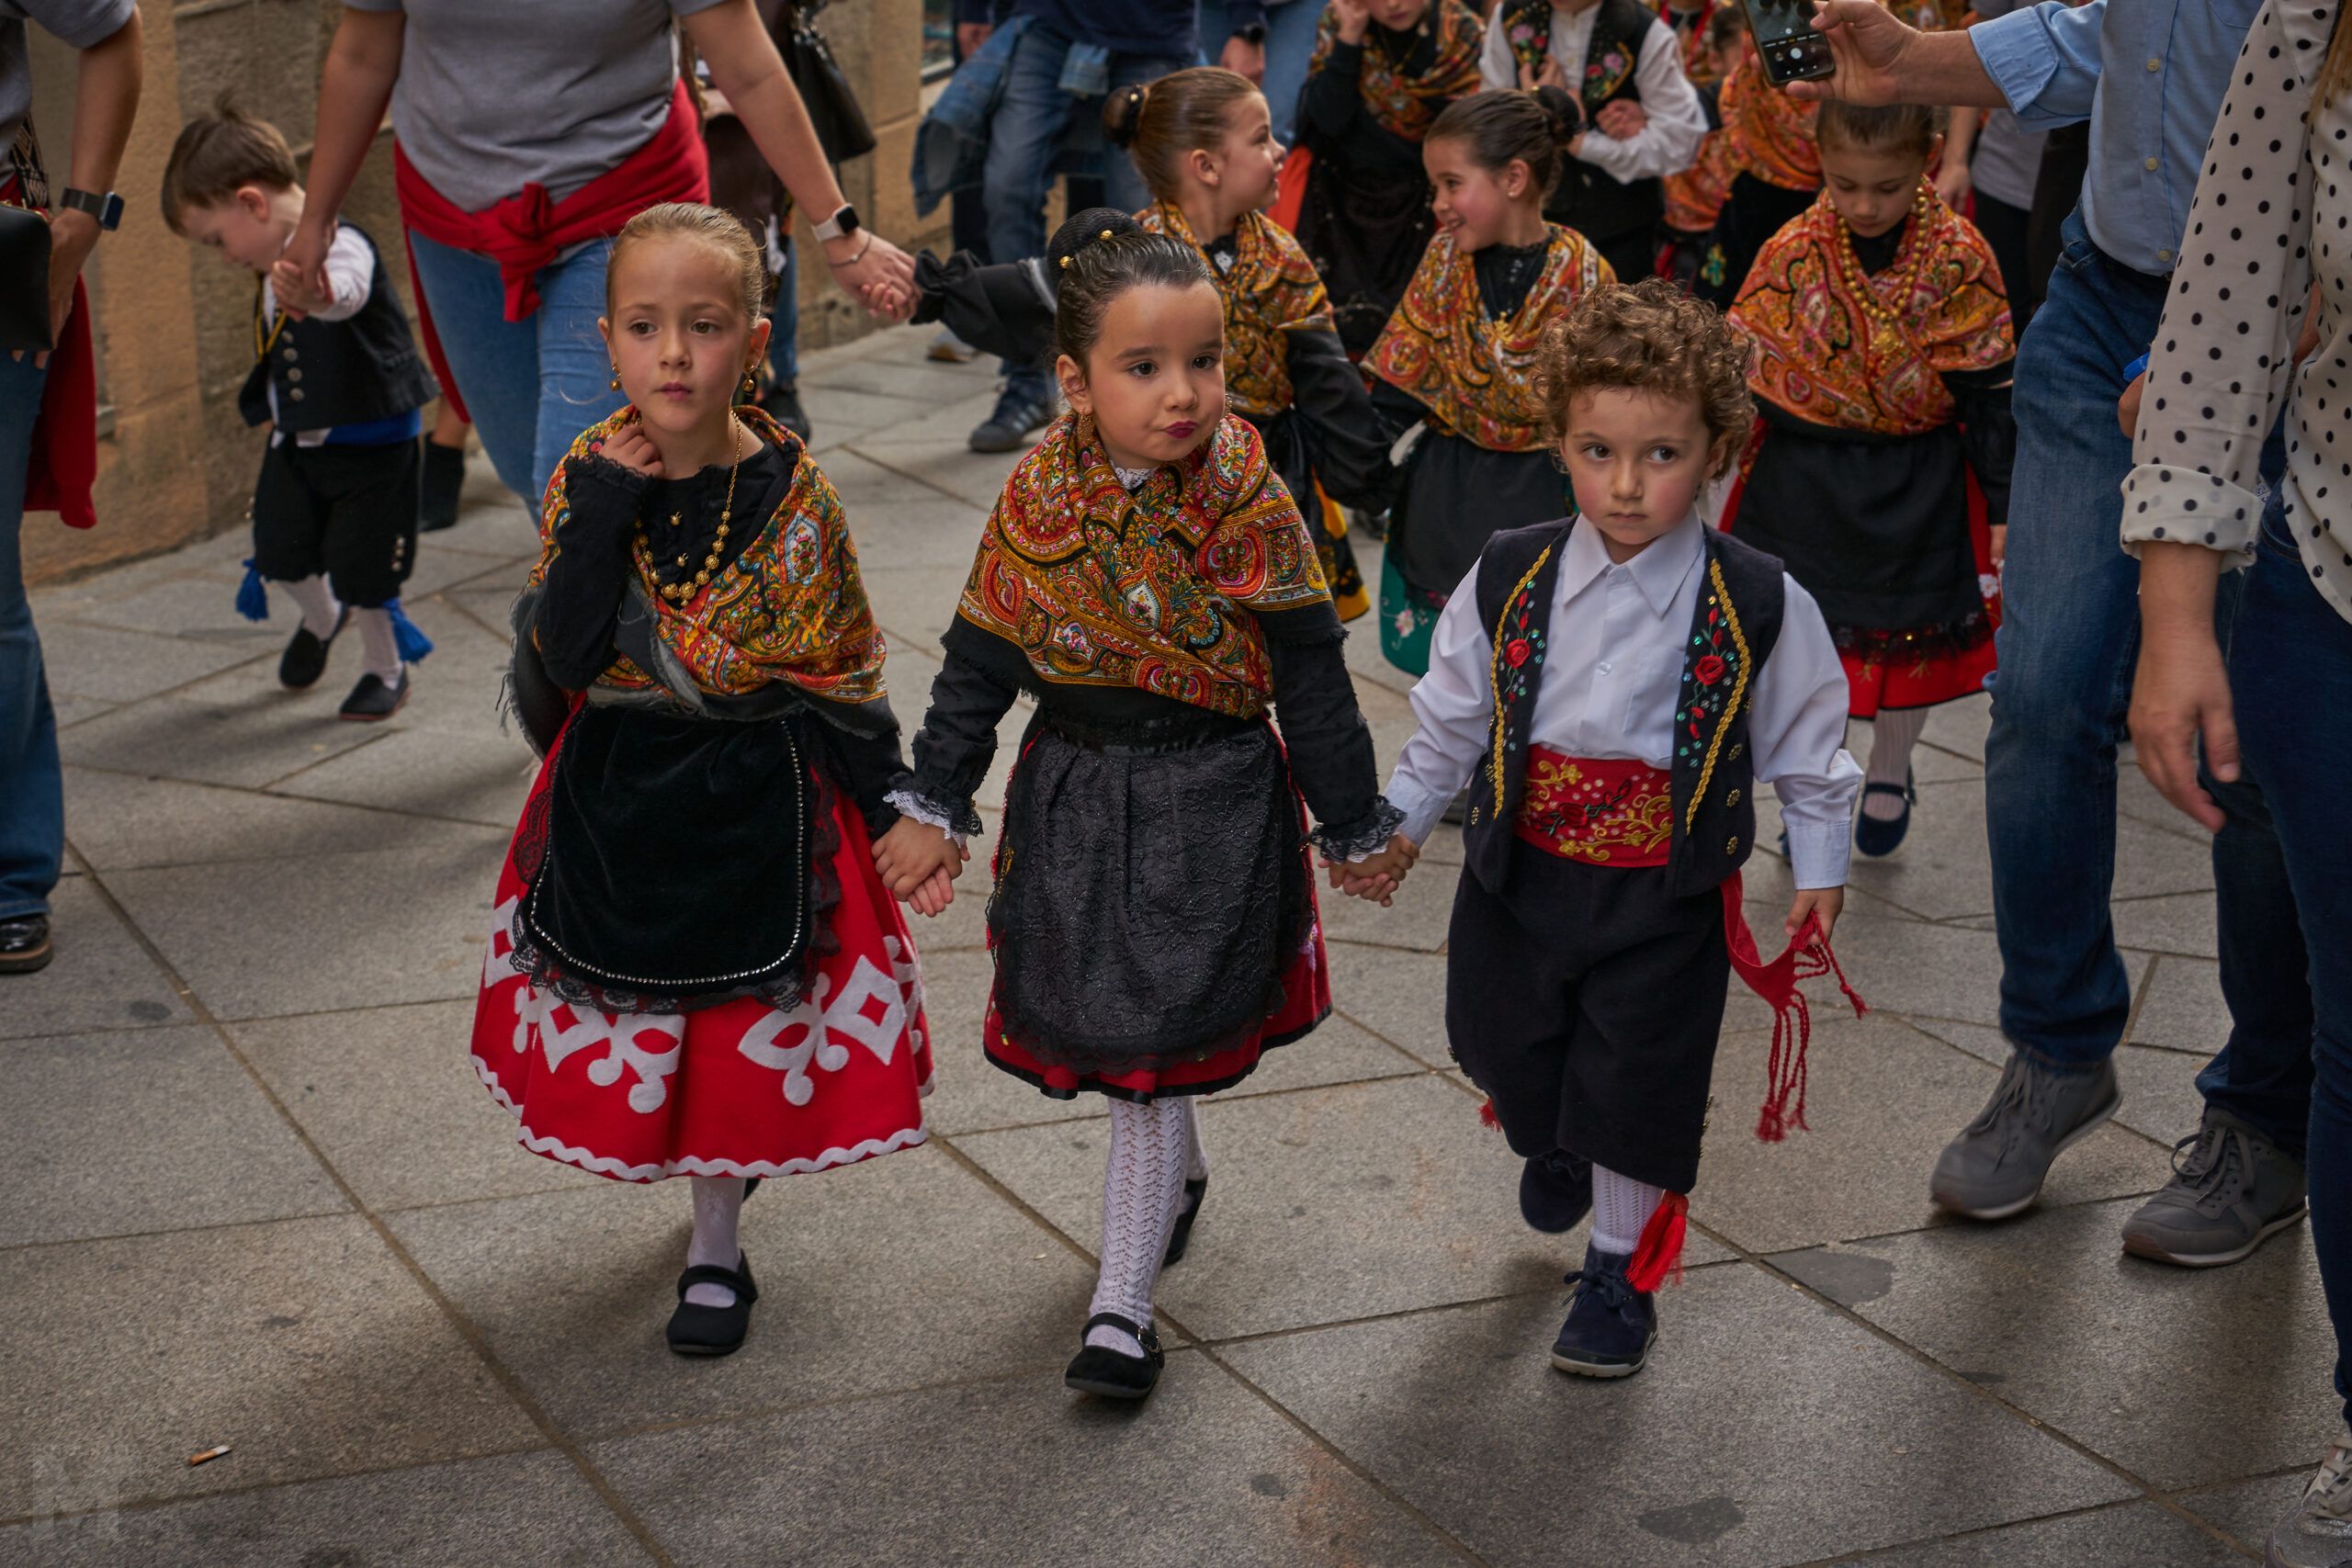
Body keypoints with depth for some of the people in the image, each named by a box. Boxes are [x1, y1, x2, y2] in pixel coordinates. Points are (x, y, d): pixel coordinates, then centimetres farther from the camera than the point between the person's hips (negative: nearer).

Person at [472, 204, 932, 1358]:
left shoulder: (791, 494, -13)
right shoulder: (588, 478, -8)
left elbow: (844, 678, -6)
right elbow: (565, 659, -17)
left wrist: (888, 816, -5)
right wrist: (601, 514, -24)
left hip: (755, 802, -2)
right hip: (618, 793, 3)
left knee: (738, 1024, 7)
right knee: (637, 1020, 12)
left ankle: (713, 1246, 25)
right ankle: (720, 1165, 40)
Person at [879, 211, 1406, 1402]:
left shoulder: (1249, 508, -13)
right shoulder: (1037, 499, -7)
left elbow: (1311, 683, -5)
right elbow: (977, 664, 2)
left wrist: (1356, 827, 1)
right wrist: (933, 807, 3)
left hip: (1212, 806, -3)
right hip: (1070, 802, 3)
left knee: (1149, 1050, -2)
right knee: (1101, 1025, 15)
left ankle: (1123, 1306, 7)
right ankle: (1181, 1175, 46)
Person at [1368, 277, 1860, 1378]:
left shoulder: (1760, 608, -13)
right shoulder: (1508, 581, -8)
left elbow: (1804, 743, 0)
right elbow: (1452, 716, 7)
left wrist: (1819, 873, 3)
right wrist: (1399, 824, 14)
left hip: (1665, 897, -3)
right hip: (1519, 874, 3)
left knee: (1636, 1088, 4)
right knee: (1503, 1043, 18)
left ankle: (1621, 1274, 29)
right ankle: (1551, 1147, 55)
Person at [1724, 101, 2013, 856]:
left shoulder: (1958, 259, -10)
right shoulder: (1790, 253, -8)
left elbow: (1989, 392, -4)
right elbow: (1741, 370, 1)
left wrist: (2001, 507, -3)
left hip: (1916, 490, -1)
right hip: (1801, 484, 1)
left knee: (1911, 638, 13)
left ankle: (1889, 772, 39)